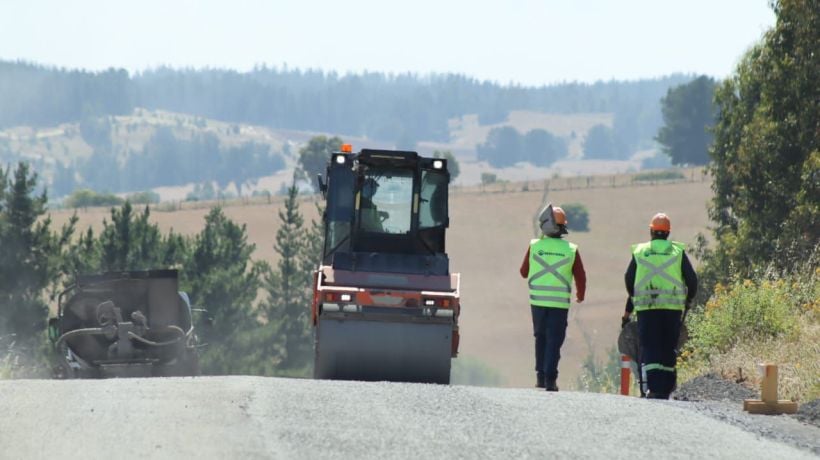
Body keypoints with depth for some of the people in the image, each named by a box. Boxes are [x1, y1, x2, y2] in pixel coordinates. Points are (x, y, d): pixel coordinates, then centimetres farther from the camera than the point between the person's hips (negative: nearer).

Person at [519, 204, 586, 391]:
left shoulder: (534, 246, -3)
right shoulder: (571, 250, -3)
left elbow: (524, 272, 8)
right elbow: (580, 277, 2)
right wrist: (580, 295, 21)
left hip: (538, 301, 1)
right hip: (560, 303, -1)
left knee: (541, 337, 16)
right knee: (554, 340, 1)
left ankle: (540, 376, 16)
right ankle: (550, 378, -7)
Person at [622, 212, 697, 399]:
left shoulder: (639, 252, 8)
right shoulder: (678, 251, 7)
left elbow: (629, 279, 9)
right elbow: (692, 278, 3)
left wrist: (633, 300, 26)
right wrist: (689, 299, 20)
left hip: (647, 307, -1)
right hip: (673, 307, 1)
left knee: (649, 348, -2)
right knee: (669, 349, 10)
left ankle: (653, 387, -16)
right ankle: (666, 388, 10)